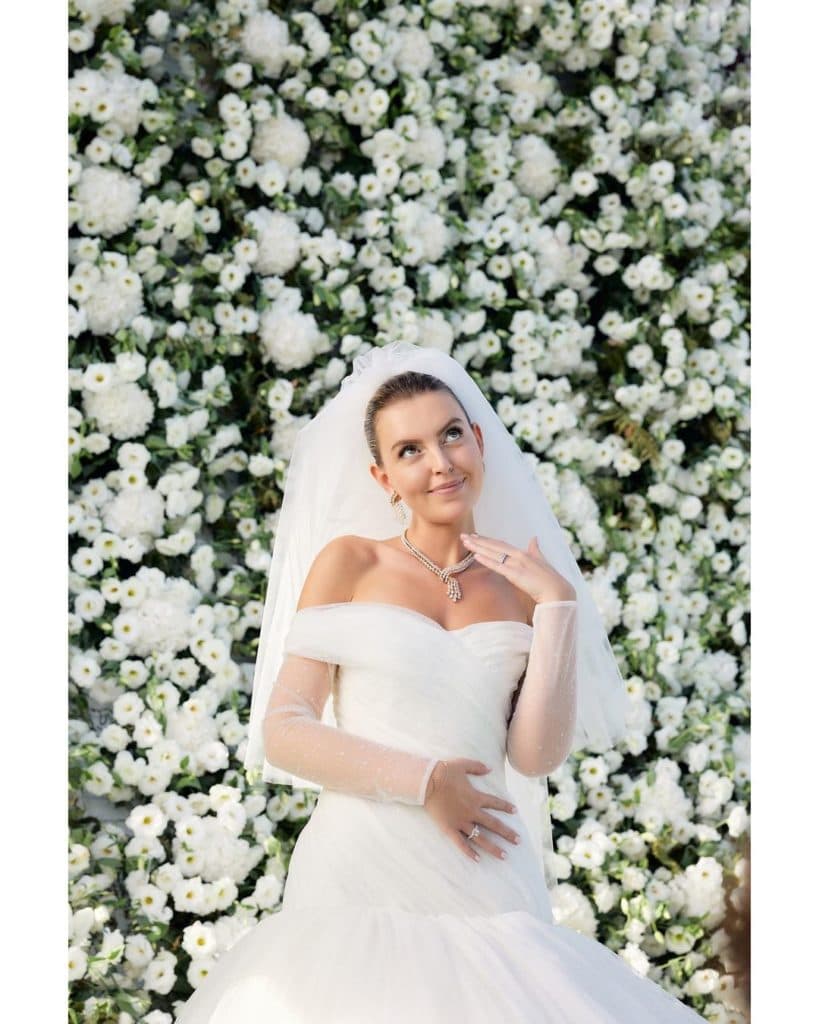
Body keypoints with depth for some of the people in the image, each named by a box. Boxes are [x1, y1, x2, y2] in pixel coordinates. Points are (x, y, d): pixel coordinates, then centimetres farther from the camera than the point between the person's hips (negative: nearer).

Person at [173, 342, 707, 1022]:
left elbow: (538, 755, 1)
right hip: (360, 878, -2)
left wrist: (557, 605, -3)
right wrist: (422, 782, -9)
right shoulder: (349, 561, 5)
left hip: (488, 888, 2)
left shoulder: (521, 583, 11)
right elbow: (283, 732, -1)